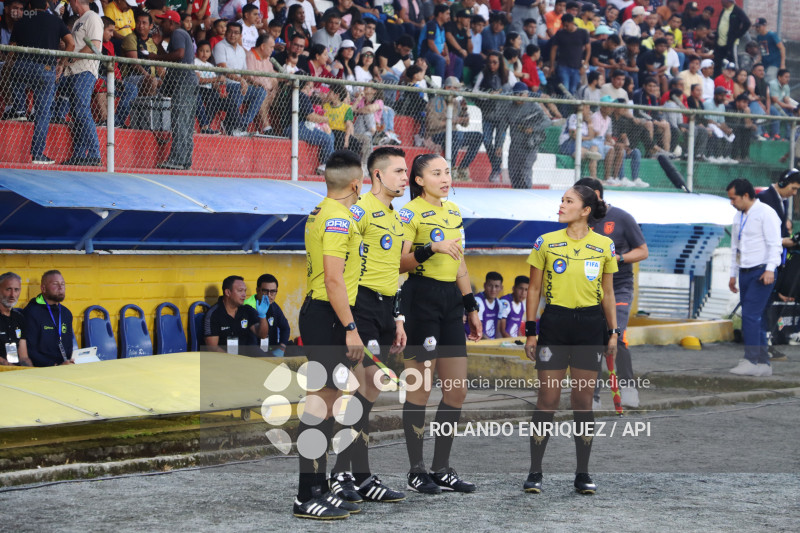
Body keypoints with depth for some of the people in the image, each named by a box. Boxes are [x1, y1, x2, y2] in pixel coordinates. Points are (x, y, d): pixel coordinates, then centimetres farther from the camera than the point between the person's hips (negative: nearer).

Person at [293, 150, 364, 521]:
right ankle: (306, 499, -11)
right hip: (328, 316, -11)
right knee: (320, 404, -11)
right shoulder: (338, 218, -14)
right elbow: (334, 280, -20)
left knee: (325, 403, 14)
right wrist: (351, 329, -20)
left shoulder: (320, 214, 17)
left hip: (316, 312, 11)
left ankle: (317, 488, 19)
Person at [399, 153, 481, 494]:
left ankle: (442, 469, 14)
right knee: (420, 388, -4)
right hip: (421, 297, -8)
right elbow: (399, 262, -15)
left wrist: (471, 306, 20)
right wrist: (432, 248, -27)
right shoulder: (411, 212, -7)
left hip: (451, 299, 8)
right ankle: (417, 472, 4)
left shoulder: (454, 212, 16)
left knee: (457, 389, 6)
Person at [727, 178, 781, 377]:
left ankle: (751, 361, -18)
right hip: (745, 272, 8)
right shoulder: (738, 217, 16)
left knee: (751, 316, -16)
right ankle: (763, 363, 10)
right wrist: (733, 274, 23)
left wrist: (770, 269, -25)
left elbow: (774, 244, -15)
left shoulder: (766, 213, -9)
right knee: (755, 319, 7)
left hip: (761, 272, -8)